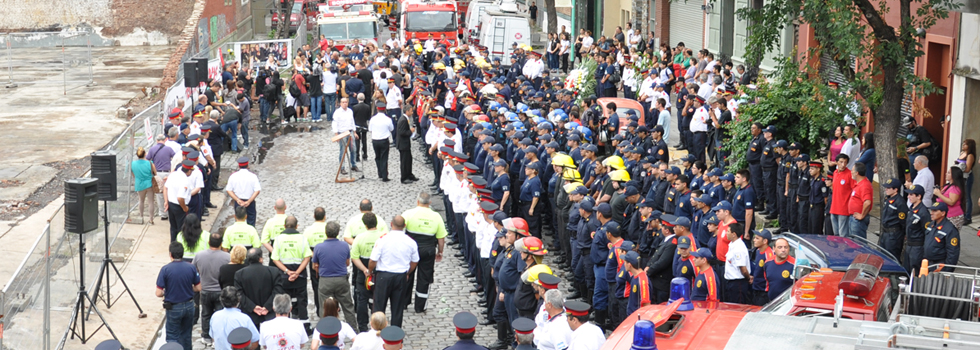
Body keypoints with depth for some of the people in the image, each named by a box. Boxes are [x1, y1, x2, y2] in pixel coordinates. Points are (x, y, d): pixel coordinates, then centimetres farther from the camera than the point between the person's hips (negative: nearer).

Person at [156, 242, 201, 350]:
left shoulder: (165, 269, -17)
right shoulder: (191, 267, -8)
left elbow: (159, 293, -16)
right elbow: (198, 288, 0)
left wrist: (166, 292, 6)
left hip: (173, 308, -4)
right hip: (189, 306, 4)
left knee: (173, 337, 7)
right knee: (186, 335, 19)